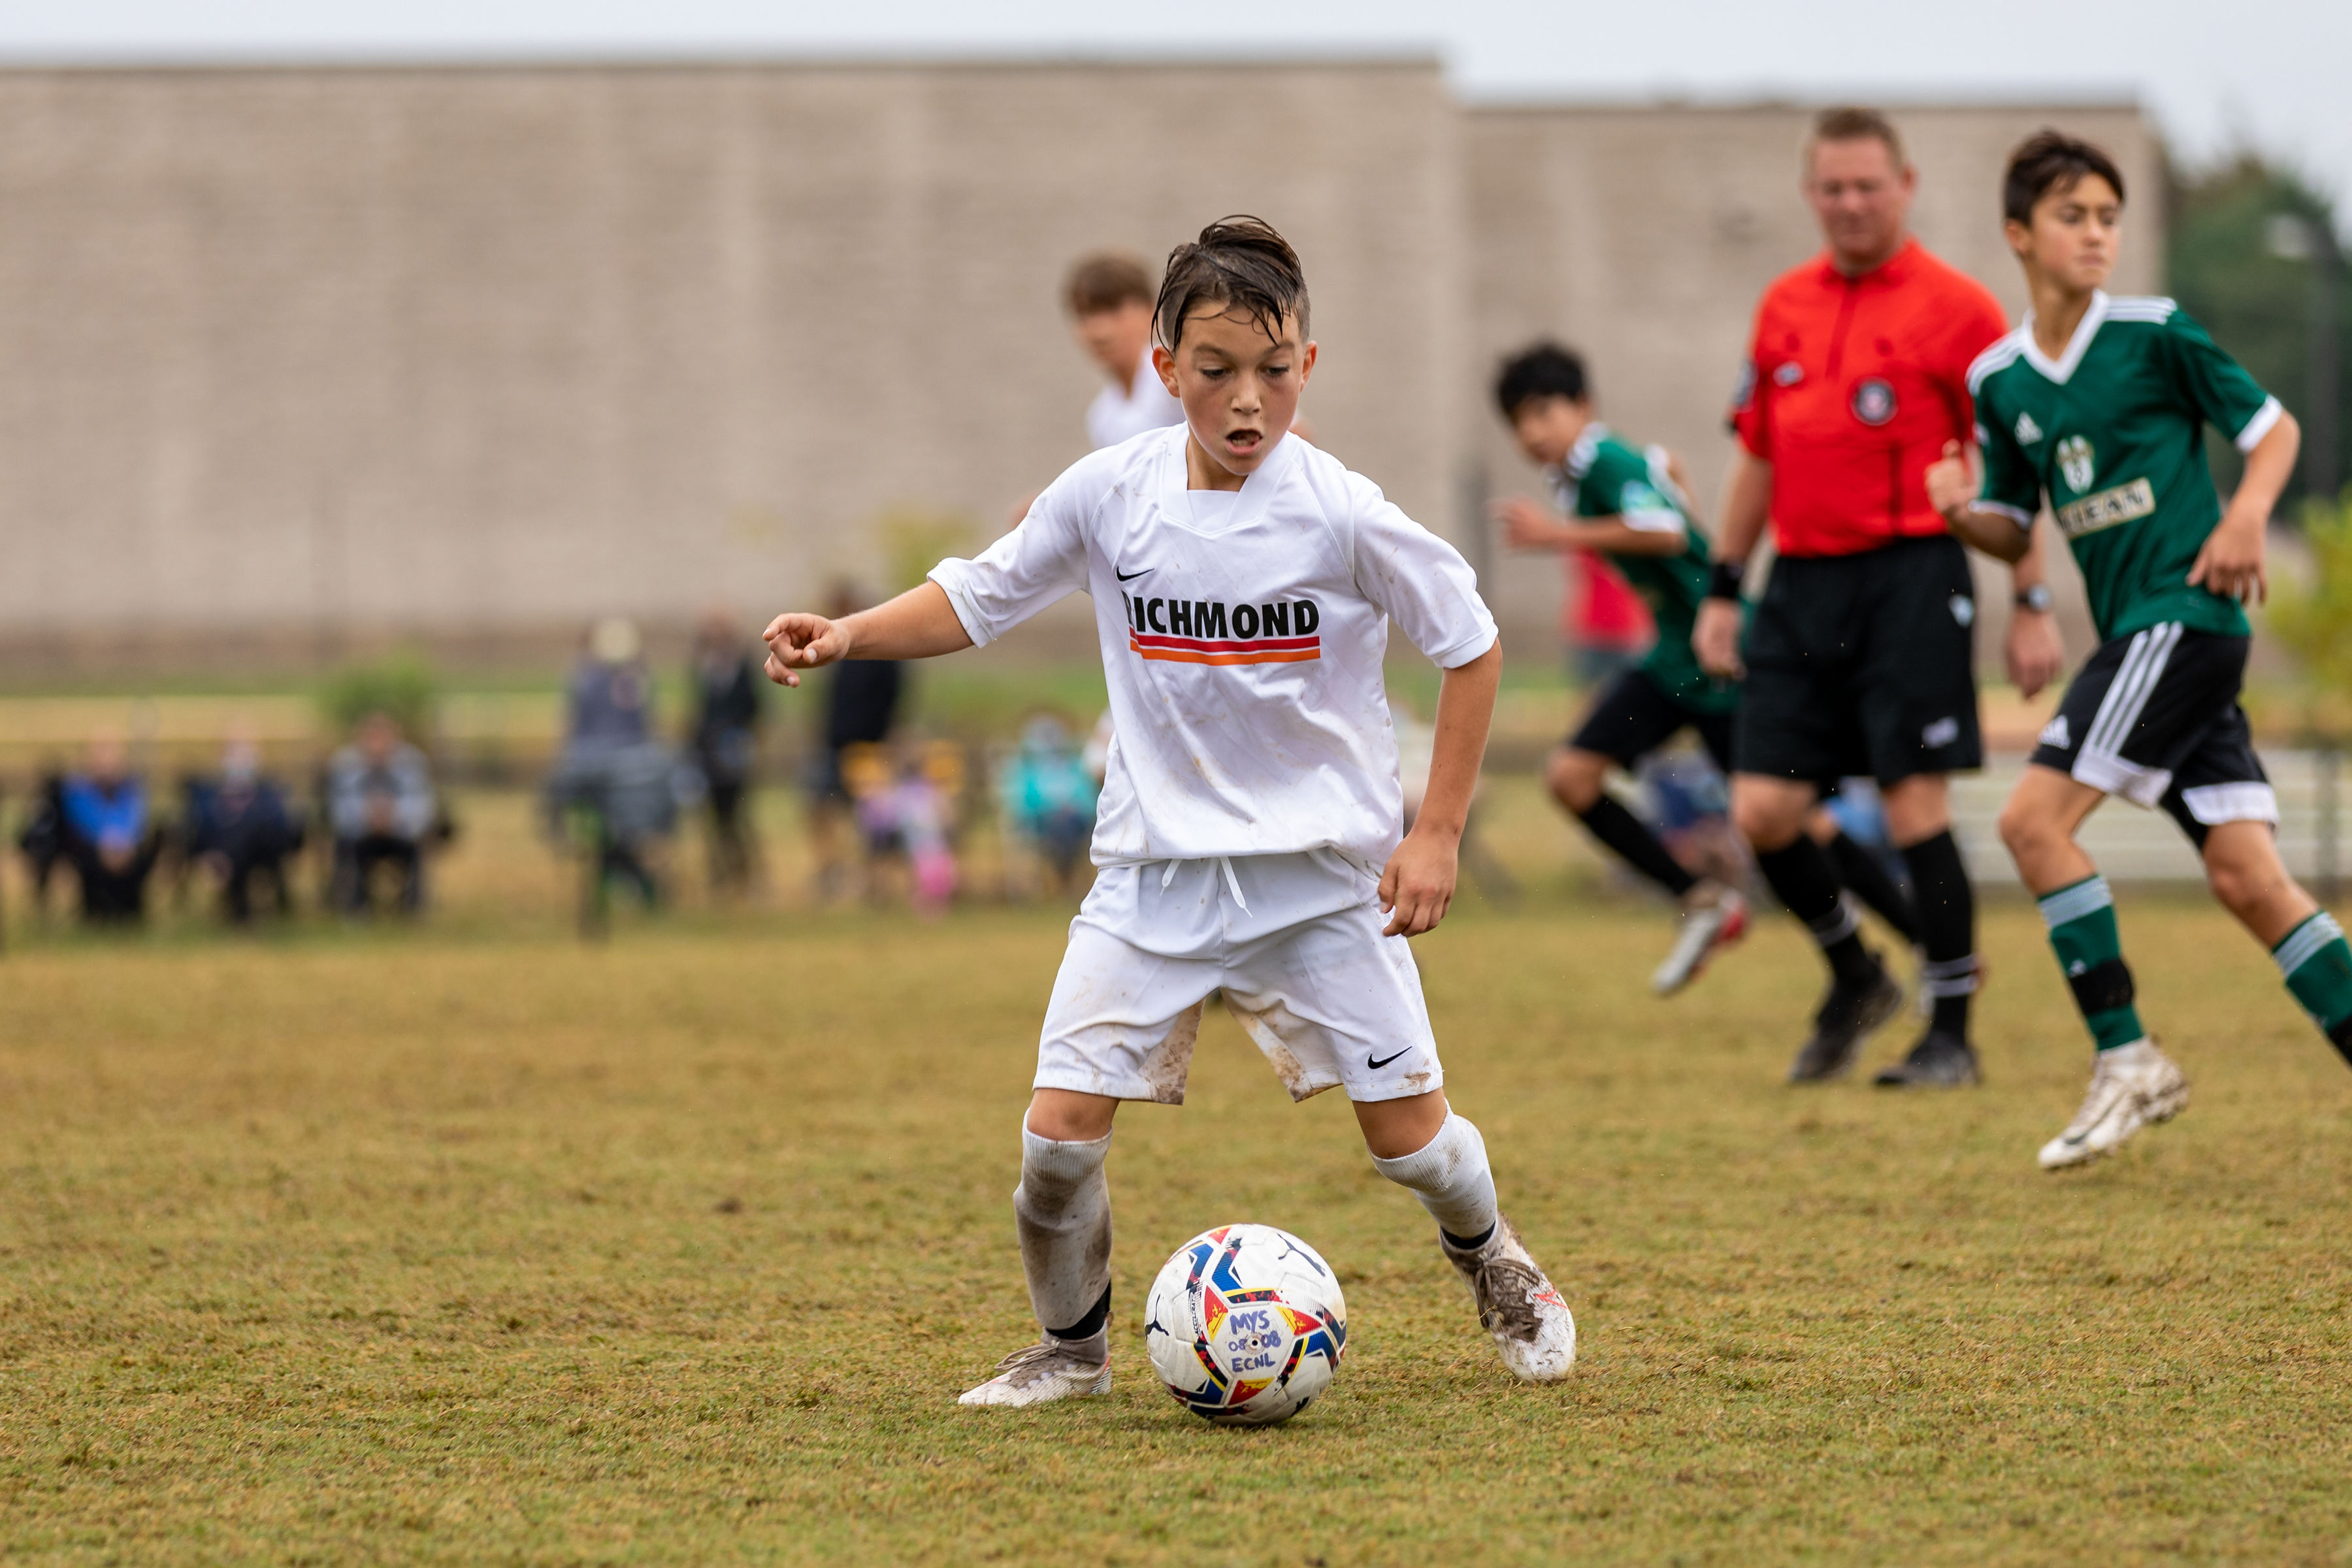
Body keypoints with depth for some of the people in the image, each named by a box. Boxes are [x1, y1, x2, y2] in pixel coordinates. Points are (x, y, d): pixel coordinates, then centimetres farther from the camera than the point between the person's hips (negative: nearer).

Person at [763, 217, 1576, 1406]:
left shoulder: (1342, 514, -13)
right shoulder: (1110, 494, -5)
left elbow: (1469, 646, -2)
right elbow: (981, 597, 7)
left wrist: (1436, 834, -4)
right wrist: (845, 636, -8)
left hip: (1320, 871, -2)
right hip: (1154, 867, 2)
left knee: (1409, 1134, 3)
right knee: (1060, 1129, -9)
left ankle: (1491, 1262, 37)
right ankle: (1071, 1344, 16)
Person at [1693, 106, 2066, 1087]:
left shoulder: (1957, 309, -3)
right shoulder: (1784, 307, 13)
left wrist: (2033, 606, -6)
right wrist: (1722, 589, 19)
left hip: (1910, 577, -5)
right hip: (1802, 582, 5)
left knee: (1914, 806, -7)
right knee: (1763, 810, 0)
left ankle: (1951, 1034, 4)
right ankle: (1855, 979, 23)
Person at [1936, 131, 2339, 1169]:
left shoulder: (2154, 334, -4)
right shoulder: (1998, 381, 12)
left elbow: (2274, 428, 3)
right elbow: (2015, 530, 19)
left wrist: (2247, 515, -15)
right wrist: (1964, 511, -2)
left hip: (2186, 611, -6)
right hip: (2133, 632, 6)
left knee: (2035, 817, -12)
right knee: (2245, 876, -1)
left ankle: (2125, 1058, -4)